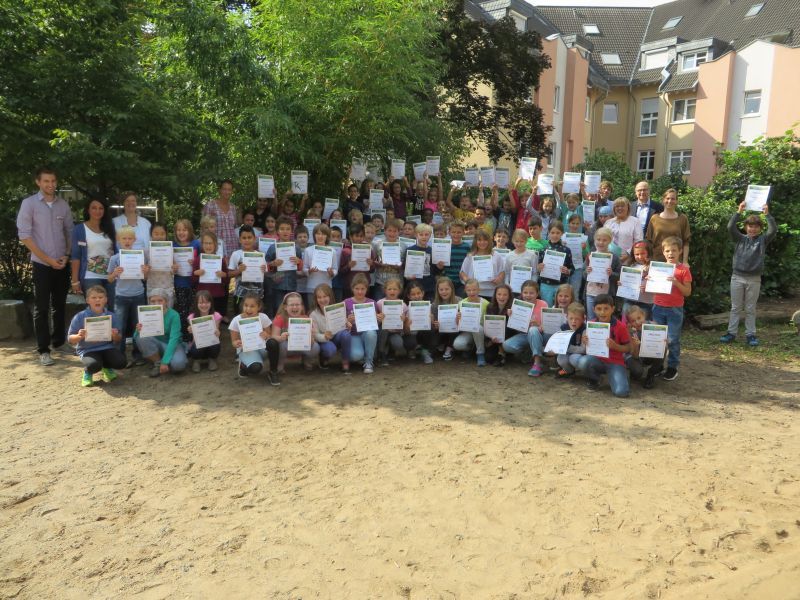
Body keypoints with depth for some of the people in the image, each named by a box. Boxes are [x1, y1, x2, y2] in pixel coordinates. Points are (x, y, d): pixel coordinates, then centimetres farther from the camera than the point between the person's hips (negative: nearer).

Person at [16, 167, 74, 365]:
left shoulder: (63, 204, 7)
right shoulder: (29, 203, -4)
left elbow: (70, 232, 13)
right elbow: (24, 235, -8)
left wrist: (67, 256, -2)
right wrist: (47, 259, -12)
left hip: (62, 264, 4)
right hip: (41, 264, -3)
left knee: (60, 305, 11)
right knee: (42, 308, 0)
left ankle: (59, 342, 23)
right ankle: (43, 350, 4)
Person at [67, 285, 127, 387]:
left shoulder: (111, 316, 2)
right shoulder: (80, 317, -4)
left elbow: (118, 340, 7)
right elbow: (70, 339, 0)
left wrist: (115, 336, -17)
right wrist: (79, 336, -22)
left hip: (107, 347, 3)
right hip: (88, 350, -2)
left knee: (121, 362, -24)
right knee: (94, 365, -34)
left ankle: (107, 367, 15)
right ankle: (88, 372, 8)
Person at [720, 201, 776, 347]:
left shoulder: (763, 240, 5)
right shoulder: (740, 238, 6)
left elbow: (773, 230, -11)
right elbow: (730, 227, -9)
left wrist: (767, 214, -15)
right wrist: (738, 212, -14)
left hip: (754, 279, 0)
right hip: (737, 277, 1)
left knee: (750, 309, 7)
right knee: (735, 308, 7)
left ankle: (750, 334, 13)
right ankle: (731, 333, 12)